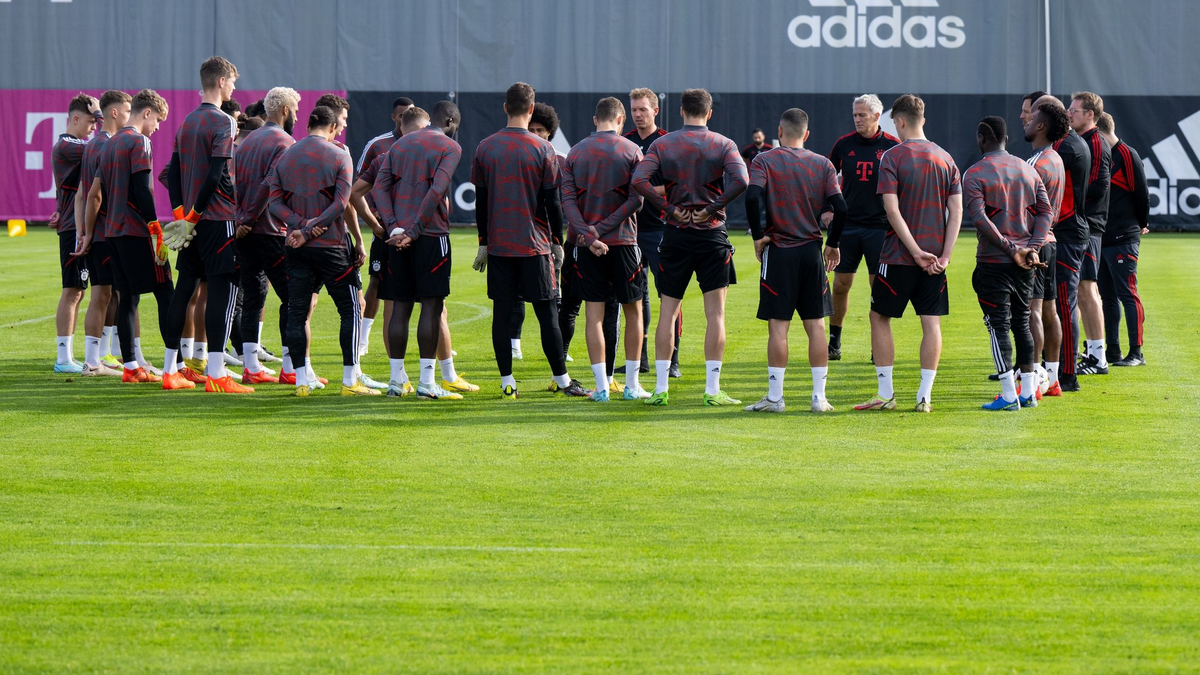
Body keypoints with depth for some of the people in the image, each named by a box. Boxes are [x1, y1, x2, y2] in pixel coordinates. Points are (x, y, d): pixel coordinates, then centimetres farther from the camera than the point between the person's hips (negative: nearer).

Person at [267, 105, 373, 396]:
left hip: (296, 248, 4)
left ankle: (302, 380, 6)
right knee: (351, 309, 4)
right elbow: (342, 204, -13)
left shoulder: (284, 157, 9)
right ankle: (350, 381, 0)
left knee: (297, 311, 7)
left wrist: (301, 226, -9)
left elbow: (274, 202, 0)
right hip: (331, 245, -4)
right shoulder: (339, 156, -3)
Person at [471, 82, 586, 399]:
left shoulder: (485, 148, 3)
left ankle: (507, 381, 3)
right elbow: (552, 201, -4)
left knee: (502, 312, 5)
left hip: (498, 243, 2)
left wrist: (483, 244, 13)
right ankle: (561, 380, 5)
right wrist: (557, 242, 6)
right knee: (547, 312, 2)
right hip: (534, 243, -2)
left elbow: (480, 201, 7)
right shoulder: (542, 149, -5)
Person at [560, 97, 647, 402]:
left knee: (594, 313, 3)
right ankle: (632, 385, 12)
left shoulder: (575, 153, 4)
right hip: (623, 240, -2)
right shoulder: (631, 151, -2)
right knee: (633, 310, 11)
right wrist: (603, 228, -10)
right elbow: (636, 199, -11)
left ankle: (602, 386, -1)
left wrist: (589, 235, -13)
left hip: (586, 243, 2)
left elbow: (568, 200, -6)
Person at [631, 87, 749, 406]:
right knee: (715, 314, 1)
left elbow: (639, 180, -13)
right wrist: (714, 207, -9)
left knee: (668, 312, 8)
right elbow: (740, 180, -19)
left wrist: (669, 207, -6)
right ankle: (712, 390, -2)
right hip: (713, 236, -1)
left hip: (675, 235, 1)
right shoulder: (723, 144, -1)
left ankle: (660, 389, 6)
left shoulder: (662, 144, 2)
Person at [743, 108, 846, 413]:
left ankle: (775, 397, 0)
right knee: (816, 325, 7)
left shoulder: (765, 161, -3)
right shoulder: (822, 164, 5)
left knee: (778, 327, 0)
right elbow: (840, 208, -3)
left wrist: (758, 236, -8)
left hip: (779, 251, -2)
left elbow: (753, 196, -19)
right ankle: (819, 396, 6)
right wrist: (833, 244, 9)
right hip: (812, 251, 2)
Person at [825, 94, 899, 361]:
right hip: (846, 224, 2)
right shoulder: (844, 144, 4)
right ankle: (834, 339, 16)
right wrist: (825, 210, 7)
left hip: (879, 226, -2)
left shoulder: (892, 146, -2)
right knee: (841, 285, 3)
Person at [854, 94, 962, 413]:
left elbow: (892, 210, -15)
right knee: (931, 322, 5)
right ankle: (924, 396, 1)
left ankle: (886, 393, 7)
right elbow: (956, 211, 1)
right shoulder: (945, 158, 6)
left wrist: (916, 251, -13)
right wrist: (944, 255, -2)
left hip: (899, 255, -4)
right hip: (935, 258, 4)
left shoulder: (892, 157, -7)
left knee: (880, 318, 9)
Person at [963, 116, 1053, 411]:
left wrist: (1011, 249, -16)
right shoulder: (1028, 170, 10)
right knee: (1022, 324, 14)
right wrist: (1031, 248, -4)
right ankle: (1028, 392, 14)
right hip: (1025, 262, 6)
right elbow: (1046, 211, 4)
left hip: (993, 262, -5)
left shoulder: (974, 174, -7)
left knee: (999, 326, -3)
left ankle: (1009, 395, -6)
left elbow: (980, 218, -18)